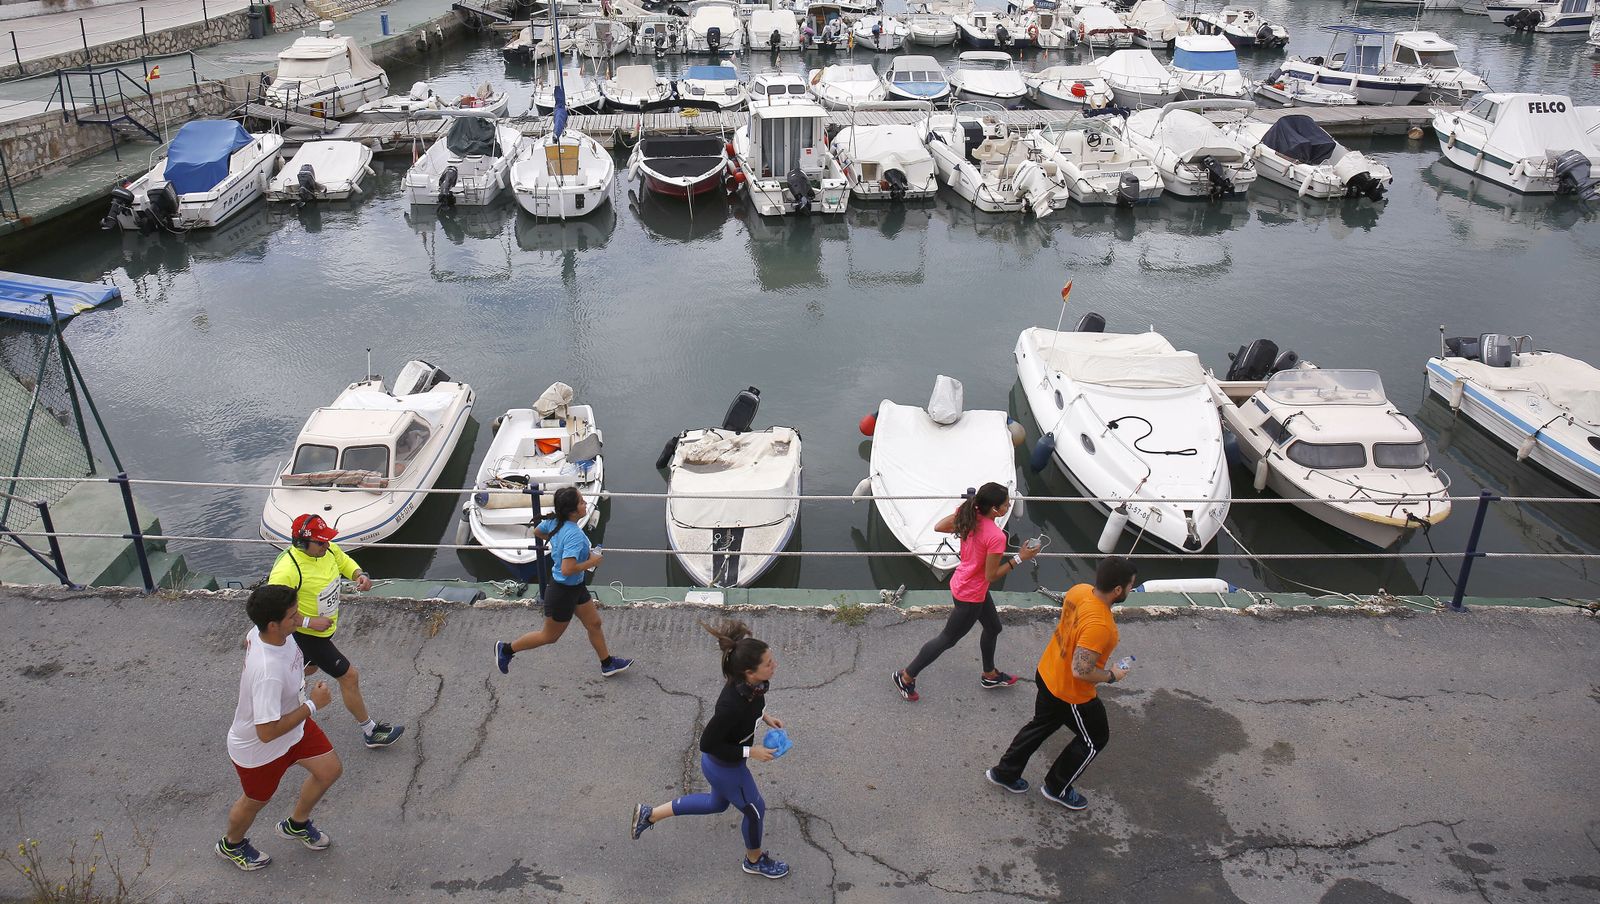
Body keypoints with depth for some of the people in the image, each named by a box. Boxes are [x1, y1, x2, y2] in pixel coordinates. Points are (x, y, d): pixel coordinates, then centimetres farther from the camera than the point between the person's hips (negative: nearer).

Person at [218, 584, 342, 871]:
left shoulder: (260, 631, -21)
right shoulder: (268, 674, -46)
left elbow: (248, 641, 6)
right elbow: (267, 733, -39)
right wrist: (313, 704, -31)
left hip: (292, 723, 7)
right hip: (258, 750, -7)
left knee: (330, 770, 16)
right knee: (256, 801, 21)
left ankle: (296, 825, 44)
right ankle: (231, 844, 55)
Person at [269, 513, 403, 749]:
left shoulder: (328, 549, -12)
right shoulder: (287, 570, -34)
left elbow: (345, 562, 10)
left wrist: (360, 576, -11)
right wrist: (309, 622, -30)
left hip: (325, 627, 8)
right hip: (306, 634, -8)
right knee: (349, 676, -2)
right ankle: (370, 732, 14)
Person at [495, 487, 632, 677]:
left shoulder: (554, 521, -9)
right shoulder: (575, 535, -35)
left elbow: (537, 532, 11)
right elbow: (567, 570, -39)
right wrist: (591, 562, -25)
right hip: (563, 591, -9)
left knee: (594, 624, 20)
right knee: (550, 636, 14)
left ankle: (607, 664, 36)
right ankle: (506, 649, 31)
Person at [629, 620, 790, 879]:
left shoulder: (750, 683, -18)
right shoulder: (732, 705, -42)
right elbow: (707, 744, -29)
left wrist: (764, 716, -1)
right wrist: (750, 752, -25)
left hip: (729, 759, 8)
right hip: (725, 767, -8)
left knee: (717, 803, 32)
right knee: (755, 810, 18)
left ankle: (649, 814, 42)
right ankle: (754, 860, 49)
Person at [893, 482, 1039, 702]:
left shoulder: (970, 517, -11)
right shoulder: (996, 537, -33)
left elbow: (938, 527, 0)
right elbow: (991, 576, -24)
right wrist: (1019, 558, -19)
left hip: (962, 583, 9)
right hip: (970, 595, -9)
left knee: (993, 628, 28)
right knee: (948, 639, 13)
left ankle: (989, 675, 50)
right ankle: (906, 677, 27)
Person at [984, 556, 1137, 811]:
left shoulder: (1080, 590, -12)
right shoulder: (1099, 626, -38)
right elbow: (1081, 670, -35)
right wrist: (1111, 676, -16)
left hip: (1048, 674, 8)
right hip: (1071, 693, -8)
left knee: (1041, 724, 29)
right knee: (1095, 738, 19)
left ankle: (1004, 772, 43)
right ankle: (1057, 788, 35)